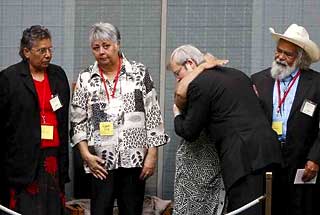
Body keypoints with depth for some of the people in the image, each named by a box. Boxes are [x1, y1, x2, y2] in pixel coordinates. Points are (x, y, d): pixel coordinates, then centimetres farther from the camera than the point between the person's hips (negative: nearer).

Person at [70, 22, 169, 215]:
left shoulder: (140, 73, 2)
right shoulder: (85, 79, 6)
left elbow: (153, 116, 1)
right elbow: (78, 121, 8)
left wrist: (152, 155, -3)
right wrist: (86, 154, -3)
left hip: (135, 159, 0)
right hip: (101, 162, 1)